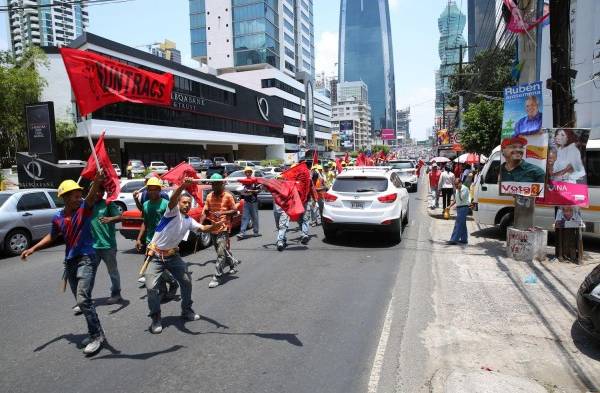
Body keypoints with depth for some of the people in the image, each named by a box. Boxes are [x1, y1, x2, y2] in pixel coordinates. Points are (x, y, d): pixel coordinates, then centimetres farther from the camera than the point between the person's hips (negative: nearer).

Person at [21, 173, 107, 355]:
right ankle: (95, 332, 28)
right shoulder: (58, 217, 4)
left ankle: (97, 336, -6)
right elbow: (52, 236, 21)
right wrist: (33, 249, 13)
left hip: (86, 258, -6)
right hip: (70, 261, 6)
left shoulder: (84, 208, -10)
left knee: (83, 299, -17)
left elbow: (91, 197, -33)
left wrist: (96, 183, -53)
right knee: (82, 300, 13)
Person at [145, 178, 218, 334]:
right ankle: (156, 318, 7)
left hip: (173, 255, 6)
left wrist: (215, 226, -26)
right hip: (156, 255, -6)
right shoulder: (173, 211, -11)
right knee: (151, 287, -11)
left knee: (186, 281, 5)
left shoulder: (189, 220, 7)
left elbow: (202, 228, -4)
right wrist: (183, 185, -49)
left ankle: (186, 310, 24)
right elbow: (172, 199, -32)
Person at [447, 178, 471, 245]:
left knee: (458, 224, -11)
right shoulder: (457, 190, 14)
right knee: (462, 224, 14)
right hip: (459, 208, 9)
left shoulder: (464, 189, -13)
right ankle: (464, 239, 21)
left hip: (463, 208, -9)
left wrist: (458, 190, -21)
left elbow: (462, 198, -23)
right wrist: (450, 206, 17)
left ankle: (454, 239, -13)